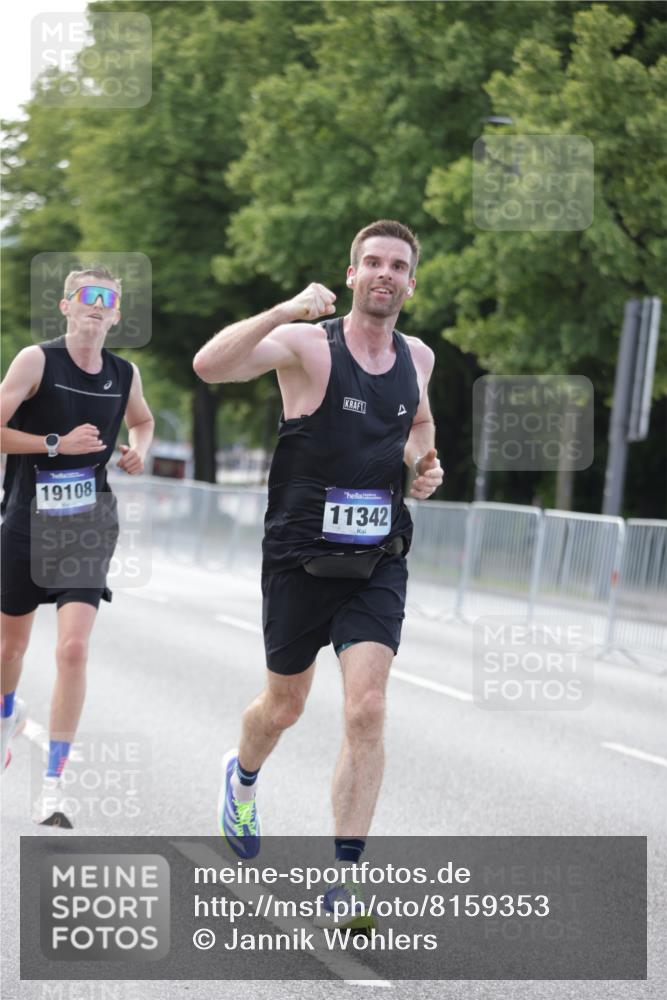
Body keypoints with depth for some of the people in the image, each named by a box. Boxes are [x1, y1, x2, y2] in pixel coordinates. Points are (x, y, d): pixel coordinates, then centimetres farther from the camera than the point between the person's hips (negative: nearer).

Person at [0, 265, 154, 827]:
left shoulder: (125, 375, 4)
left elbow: (142, 421, 26)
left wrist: (139, 450, 5)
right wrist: (59, 444, -18)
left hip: (88, 527, 1)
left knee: (73, 648, -14)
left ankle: (53, 789, -12)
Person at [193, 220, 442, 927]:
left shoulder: (418, 358, 7)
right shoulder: (307, 344, -10)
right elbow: (209, 366, -28)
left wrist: (425, 464, 9)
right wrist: (284, 311, -38)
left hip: (377, 563, 3)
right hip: (300, 557, -2)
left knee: (366, 710, -13)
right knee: (283, 707, 14)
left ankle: (343, 877, -8)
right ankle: (242, 776, 50)